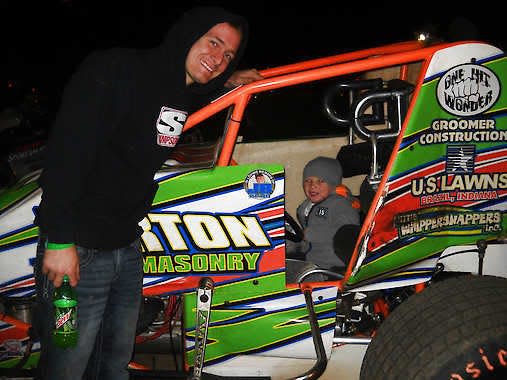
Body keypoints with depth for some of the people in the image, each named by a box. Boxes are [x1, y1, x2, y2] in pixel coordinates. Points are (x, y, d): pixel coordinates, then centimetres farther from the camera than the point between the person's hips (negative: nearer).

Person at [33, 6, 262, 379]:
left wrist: (227, 83, 21)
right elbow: (69, 150, -22)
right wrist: (59, 240, -25)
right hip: (78, 251, -7)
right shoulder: (117, 69, -15)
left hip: (127, 250, 8)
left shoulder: (187, 94, 9)